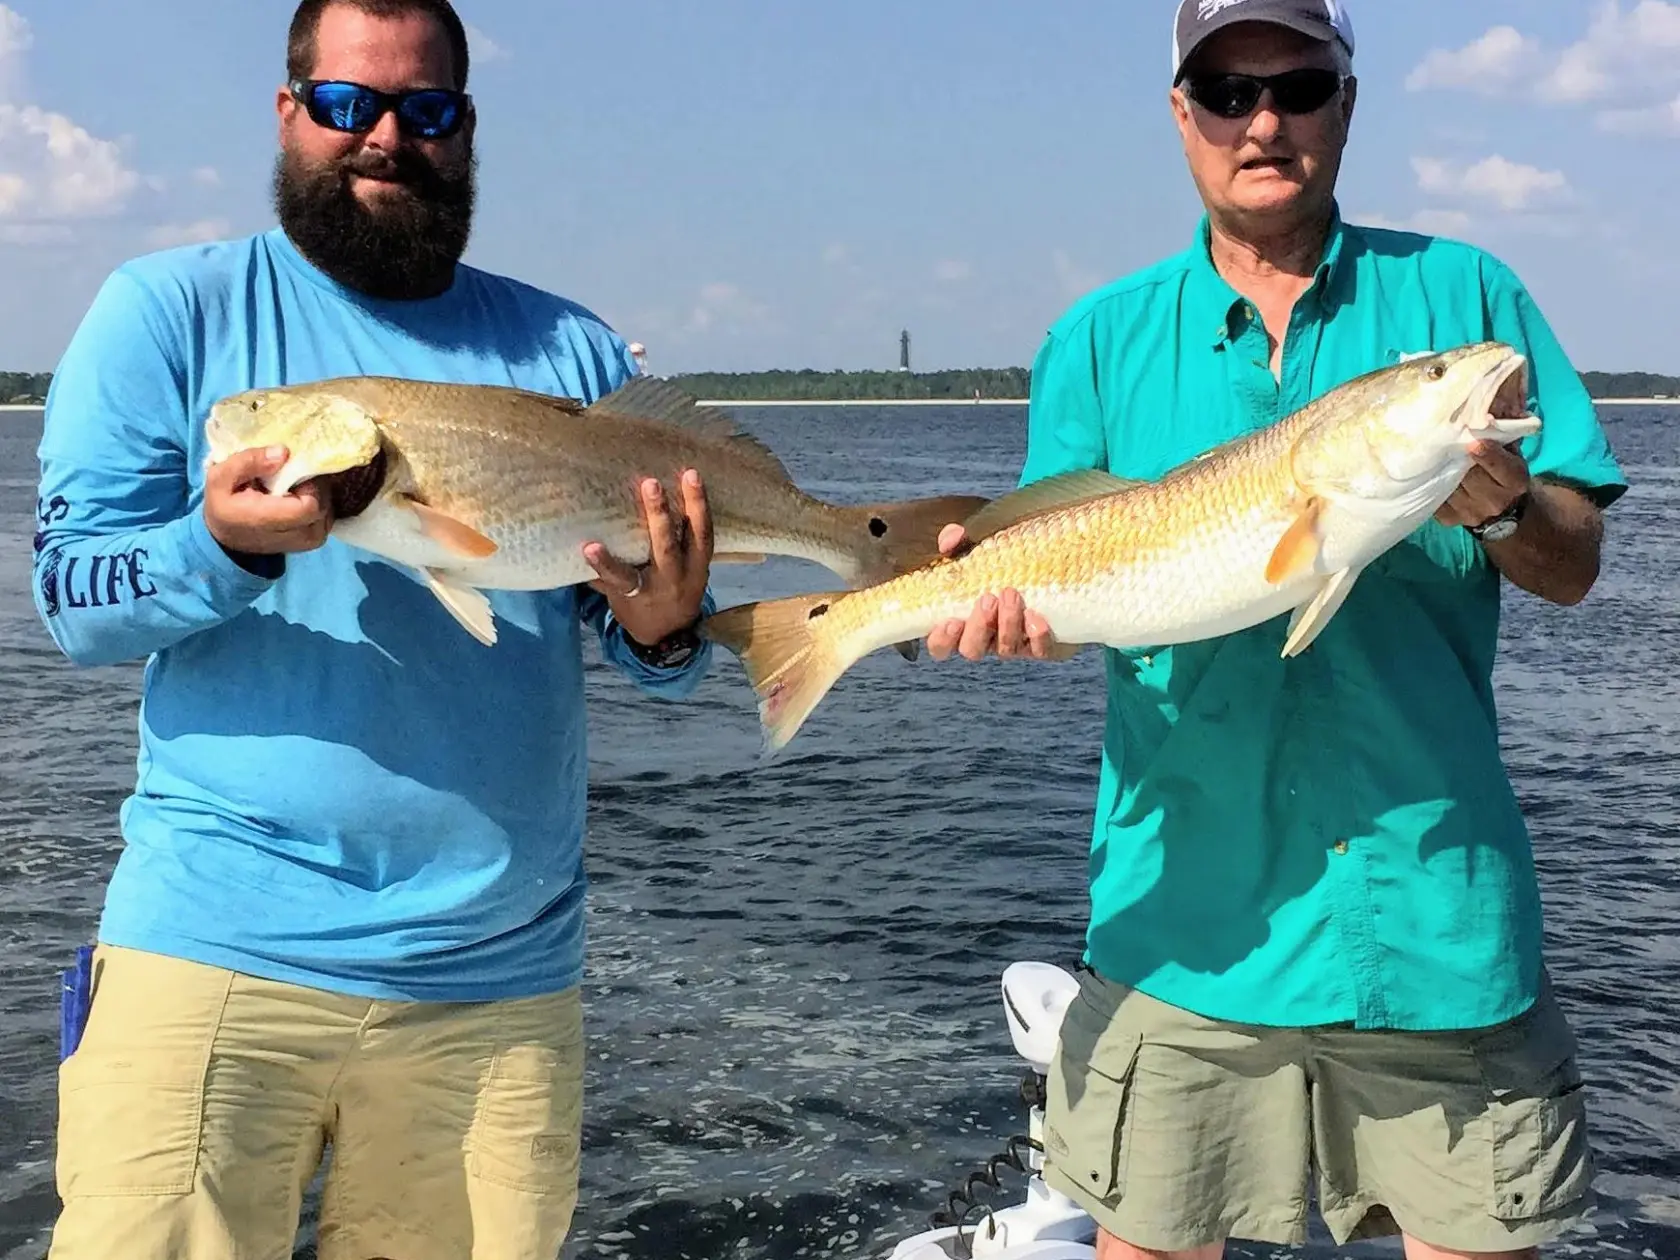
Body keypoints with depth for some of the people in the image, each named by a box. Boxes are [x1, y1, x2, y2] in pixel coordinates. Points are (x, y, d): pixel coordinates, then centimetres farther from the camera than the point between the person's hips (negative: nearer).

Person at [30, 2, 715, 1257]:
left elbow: (652, 642, 11)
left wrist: (665, 631, -13)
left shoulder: (573, 352, 10)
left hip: (503, 974, 3)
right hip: (216, 949, -2)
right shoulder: (168, 310, 4)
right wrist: (227, 544, -23)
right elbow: (72, 599, -3)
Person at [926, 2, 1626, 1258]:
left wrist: (1503, 508, -19)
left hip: (1436, 904, 0)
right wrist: (1007, 605, -18)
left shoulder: (1462, 295, 5)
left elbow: (1575, 569, 3)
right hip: (1188, 911, 0)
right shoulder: (1102, 340, 6)